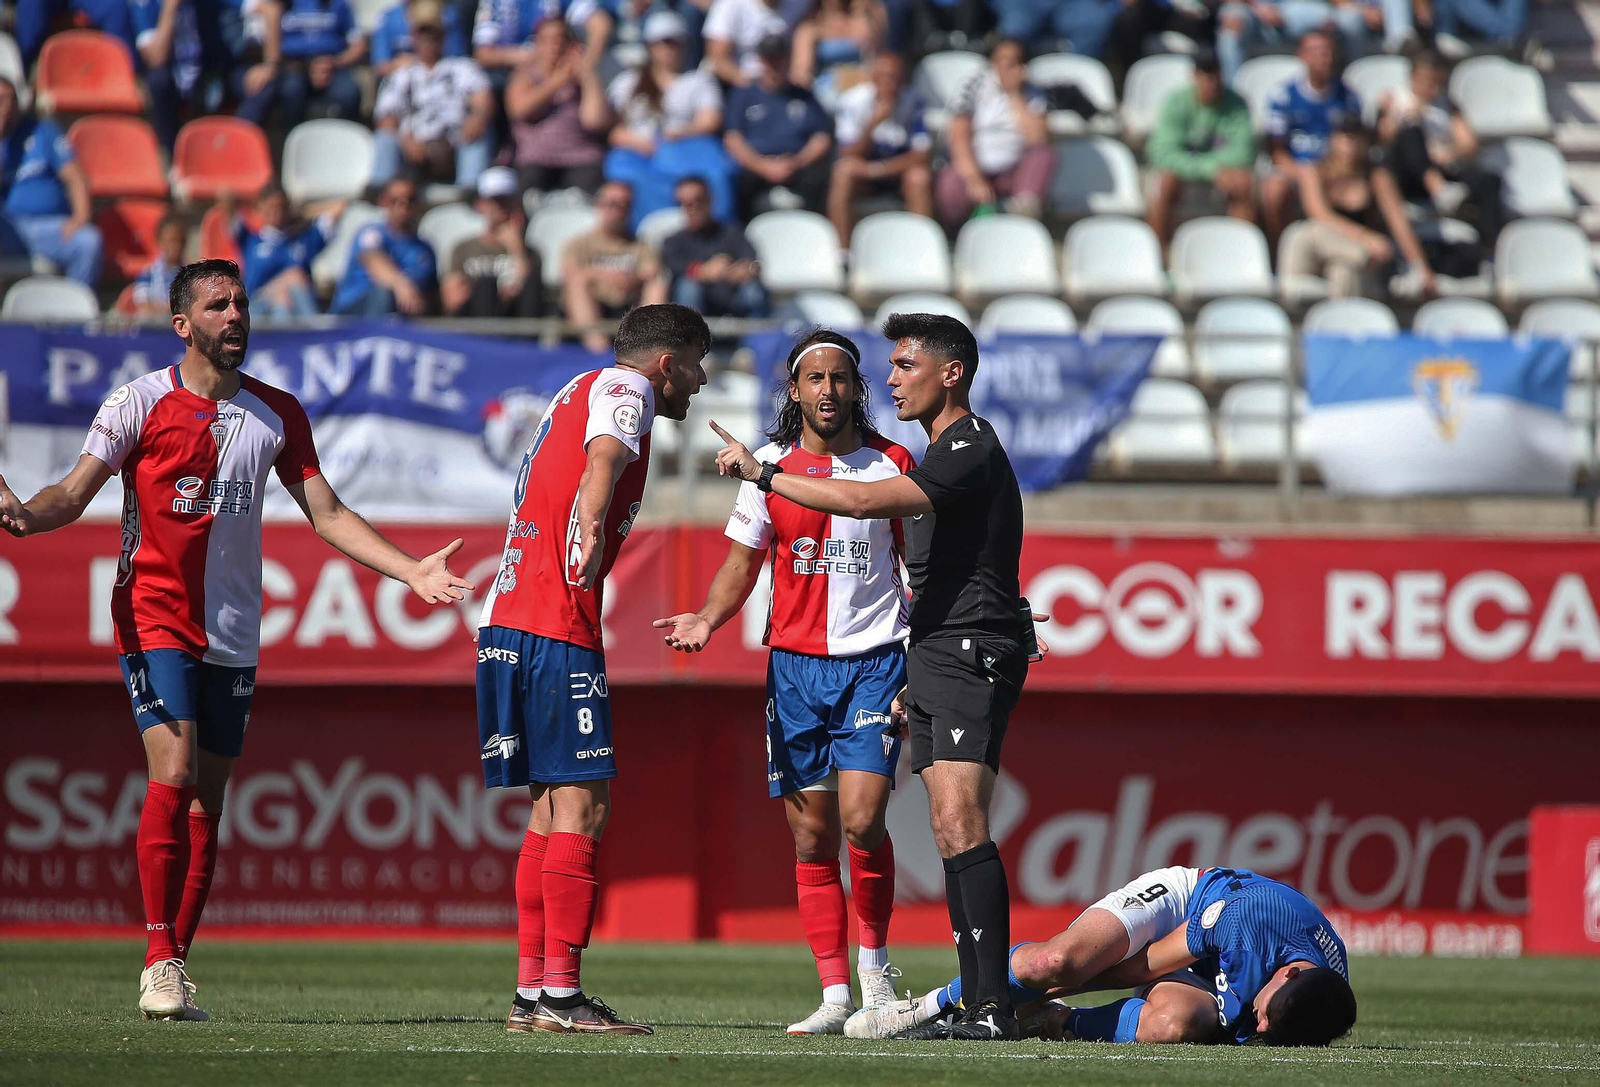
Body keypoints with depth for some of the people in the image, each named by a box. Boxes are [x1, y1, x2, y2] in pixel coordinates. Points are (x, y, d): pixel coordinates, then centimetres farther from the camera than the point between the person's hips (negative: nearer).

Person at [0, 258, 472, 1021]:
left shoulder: (276, 414, 9)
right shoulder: (140, 402, -2)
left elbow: (326, 513, 12)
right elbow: (75, 493, -6)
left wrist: (410, 571, 3)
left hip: (232, 635, 4)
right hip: (154, 619, -4)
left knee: (207, 801, 4)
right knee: (174, 773, -19)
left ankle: (174, 968, 9)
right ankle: (159, 960, -16)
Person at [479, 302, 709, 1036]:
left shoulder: (578, 395, 26)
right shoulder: (623, 387, -3)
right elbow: (605, 455, -24)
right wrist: (592, 530, -41)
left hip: (509, 620, 10)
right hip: (555, 627, -10)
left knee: (553, 805, 11)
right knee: (582, 804, -10)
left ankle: (532, 993, 10)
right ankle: (559, 993, -13)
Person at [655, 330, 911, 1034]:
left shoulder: (891, 464, 3)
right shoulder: (770, 466, 5)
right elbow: (742, 563, 10)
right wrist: (708, 619, -8)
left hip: (874, 658, -2)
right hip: (794, 662, 2)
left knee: (861, 818, -16)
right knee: (811, 834, 1)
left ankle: (874, 961, 6)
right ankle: (836, 993, 6)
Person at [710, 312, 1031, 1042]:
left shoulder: (971, 450, -13)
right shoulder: (943, 453, 21)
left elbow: (864, 501, -25)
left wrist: (761, 473, -18)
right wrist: (918, 674, 26)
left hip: (972, 656, -11)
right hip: (937, 661, 11)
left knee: (959, 822, -20)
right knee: (949, 831, 6)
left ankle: (996, 1006, -24)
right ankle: (974, 1003, 5)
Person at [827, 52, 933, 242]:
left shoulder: (913, 103, -15)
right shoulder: (854, 100, -16)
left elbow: (921, 155, -19)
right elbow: (849, 155, -20)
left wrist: (879, 168, -29)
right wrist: (873, 123, -36)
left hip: (899, 167, 0)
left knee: (920, 176, -31)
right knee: (844, 170, -31)